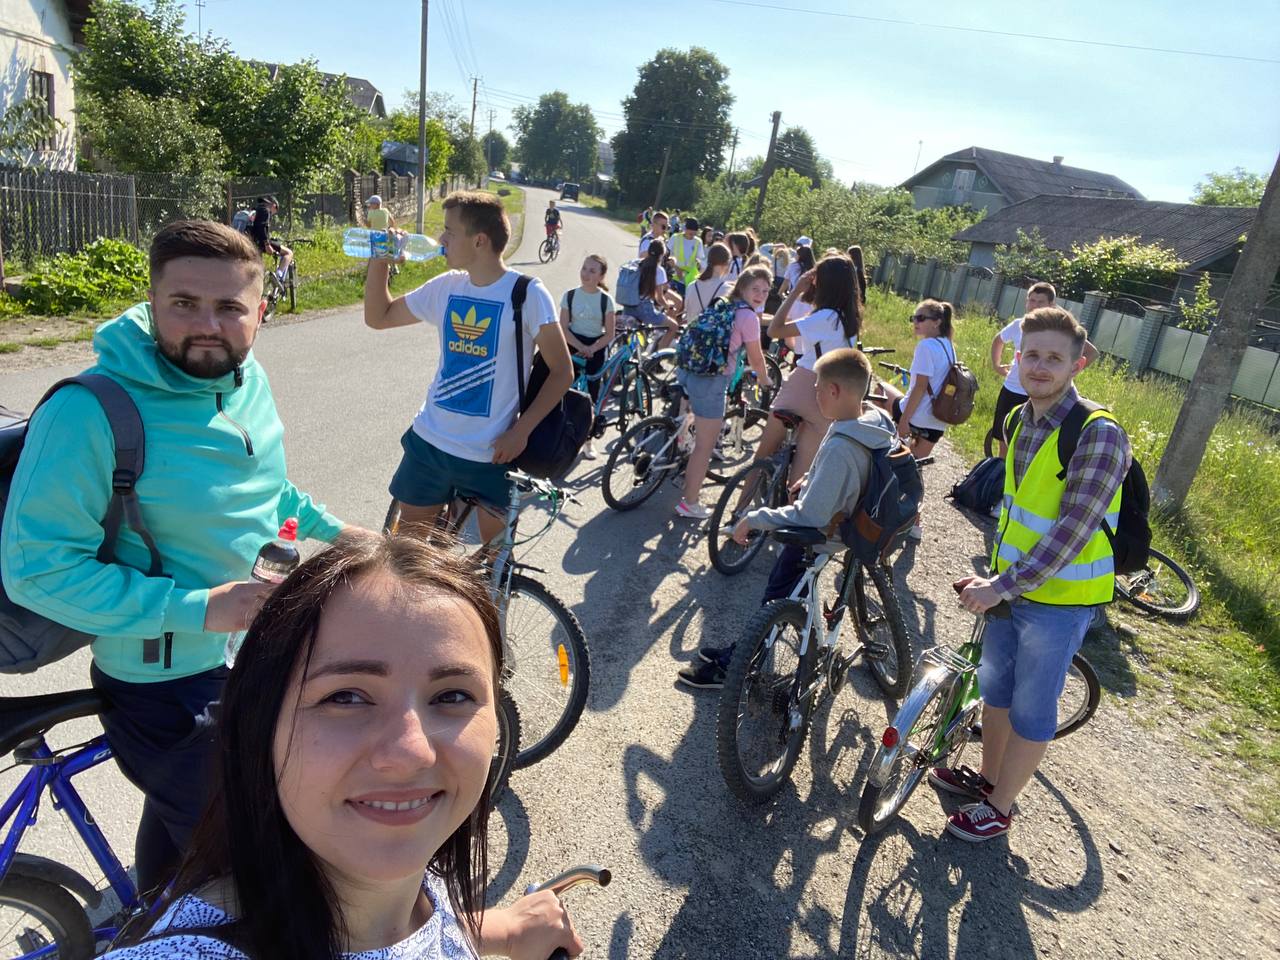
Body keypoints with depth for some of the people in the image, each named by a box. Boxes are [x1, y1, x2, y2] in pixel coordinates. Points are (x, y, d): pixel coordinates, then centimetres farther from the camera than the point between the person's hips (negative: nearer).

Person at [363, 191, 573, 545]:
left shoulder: (527, 294, -14)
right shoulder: (445, 287, 2)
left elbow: (562, 371, -11)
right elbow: (377, 317, 14)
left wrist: (521, 431, -18)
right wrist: (379, 261, 0)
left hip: (492, 452, -5)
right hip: (429, 442, 5)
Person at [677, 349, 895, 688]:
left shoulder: (839, 448, -36)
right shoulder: (874, 417, -8)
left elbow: (810, 516, -34)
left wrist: (752, 519, -25)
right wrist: (808, 485, 10)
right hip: (841, 518, 9)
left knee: (775, 599, 8)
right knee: (776, 582, 22)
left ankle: (731, 668, 26)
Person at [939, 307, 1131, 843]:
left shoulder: (1099, 435, -22)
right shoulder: (1018, 421, 1)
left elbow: (1073, 530, -26)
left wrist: (1002, 587, -26)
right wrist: (998, 574, 13)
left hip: (1059, 598, -7)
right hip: (1011, 585, 7)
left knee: (1031, 712, 7)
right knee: (994, 686, 21)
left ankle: (998, 807, 25)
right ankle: (987, 775, 42)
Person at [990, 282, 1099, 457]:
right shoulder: (1018, 325, 1)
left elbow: (1092, 353, -9)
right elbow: (997, 340, 23)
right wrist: (996, 365, 13)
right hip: (1010, 390, 4)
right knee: (1004, 442, 14)